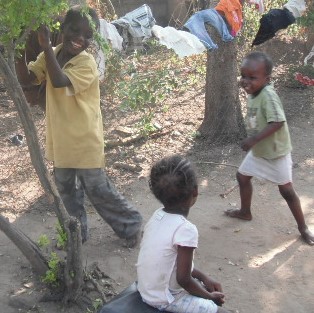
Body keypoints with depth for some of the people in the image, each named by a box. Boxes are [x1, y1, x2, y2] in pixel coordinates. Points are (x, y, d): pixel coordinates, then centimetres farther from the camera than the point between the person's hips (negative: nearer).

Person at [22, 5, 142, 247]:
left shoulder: (87, 63, -20)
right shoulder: (51, 55, 0)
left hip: (85, 140, -6)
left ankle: (131, 224, 25)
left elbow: (59, 81, -34)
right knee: (66, 189, 19)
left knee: (98, 190, 5)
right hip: (61, 139, 7)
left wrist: (46, 45, -34)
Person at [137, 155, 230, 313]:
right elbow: (183, 279, -20)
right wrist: (209, 296, -4)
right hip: (165, 299, -8)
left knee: (201, 283, 23)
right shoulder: (186, 229, -26)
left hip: (146, 290, 8)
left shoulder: (158, 215, -3)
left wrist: (204, 277, 9)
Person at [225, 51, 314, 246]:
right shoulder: (252, 93, -2)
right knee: (242, 176, 20)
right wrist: (253, 141, 5)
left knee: (286, 190, 2)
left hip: (276, 152, -9)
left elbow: (277, 122, -35)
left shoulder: (268, 95, -29)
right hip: (258, 151, 9)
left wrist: (253, 139, -34)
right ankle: (245, 212, 43)